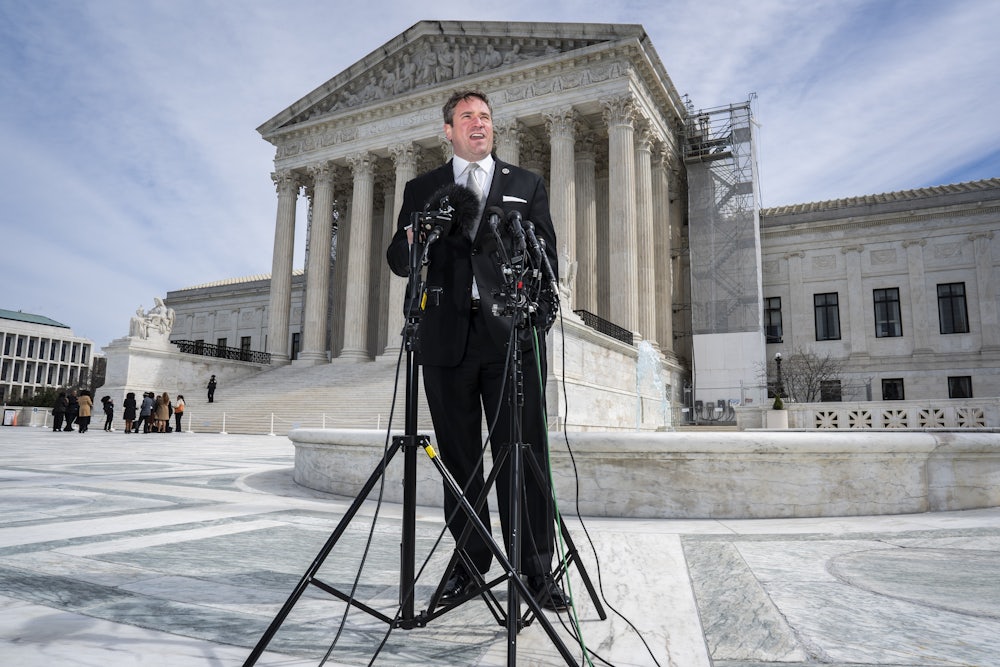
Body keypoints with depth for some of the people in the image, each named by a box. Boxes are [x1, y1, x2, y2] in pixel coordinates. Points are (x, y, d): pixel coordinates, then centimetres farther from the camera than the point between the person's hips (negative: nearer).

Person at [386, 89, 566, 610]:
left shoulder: (527, 184, 17)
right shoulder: (422, 189, 17)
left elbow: (546, 256, 11)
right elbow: (399, 260, 11)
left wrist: (538, 317, -4)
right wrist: (412, 240, -12)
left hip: (512, 334, -1)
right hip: (447, 337, 2)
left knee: (524, 455, -3)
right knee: (459, 458, 6)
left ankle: (535, 567, 6)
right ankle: (471, 563, 19)